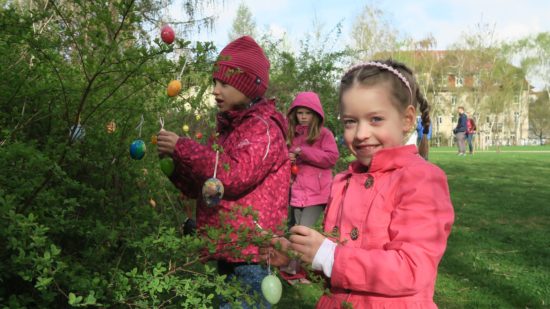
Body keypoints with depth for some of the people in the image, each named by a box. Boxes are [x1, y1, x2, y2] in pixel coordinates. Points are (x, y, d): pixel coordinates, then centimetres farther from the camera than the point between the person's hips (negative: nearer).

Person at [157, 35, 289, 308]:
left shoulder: (264, 127, -10)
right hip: (226, 251, 9)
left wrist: (182, 147, -19)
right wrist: (175, 163, 1)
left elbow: (234, 176, -24)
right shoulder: (229, 127, 16)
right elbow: (204, 188, 18)